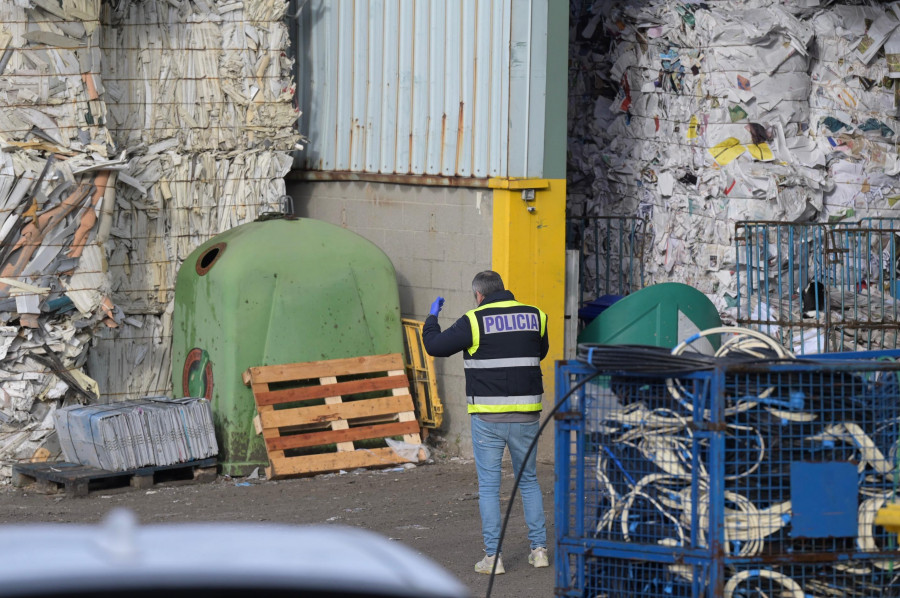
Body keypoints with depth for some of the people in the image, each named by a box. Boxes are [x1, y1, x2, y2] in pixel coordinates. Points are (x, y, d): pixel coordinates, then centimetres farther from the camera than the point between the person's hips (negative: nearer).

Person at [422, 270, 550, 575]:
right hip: (526, 414, 3)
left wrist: (432, 316, 14)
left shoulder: (475, 322, -9)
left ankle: (493, 556, 2)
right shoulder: (534, 316, 4)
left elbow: (435, 346, -4)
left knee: (489, 485, 4)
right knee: (528, 480, 18)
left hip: (488, 416, -3)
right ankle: (539, 548, 15)